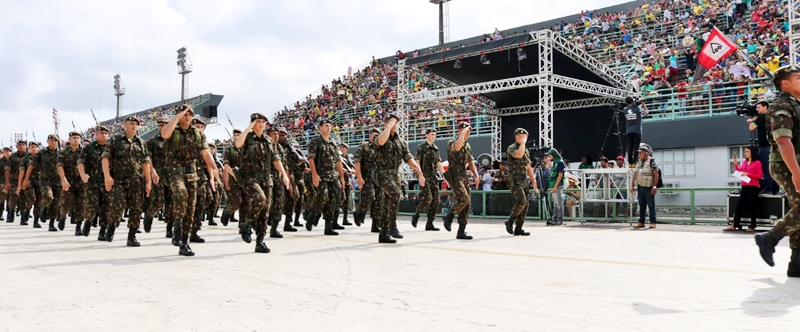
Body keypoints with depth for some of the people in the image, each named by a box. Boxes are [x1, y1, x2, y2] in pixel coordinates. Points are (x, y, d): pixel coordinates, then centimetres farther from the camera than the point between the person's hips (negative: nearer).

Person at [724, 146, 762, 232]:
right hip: (744, 187, 6)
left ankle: (752, 226, 5)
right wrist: (736, 164, 8)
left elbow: (759, 176, -7)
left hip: (753, 187, -6)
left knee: (752, 206, -1)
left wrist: (748, 174, -15)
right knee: (739, 206, 3)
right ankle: (734, 225, 3)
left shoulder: (757, 163, -3)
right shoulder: (744, 162, 14)